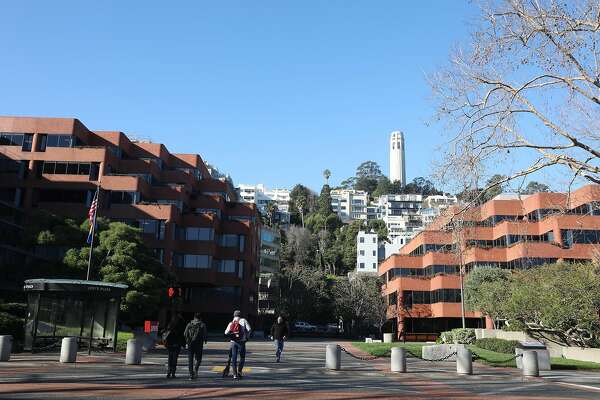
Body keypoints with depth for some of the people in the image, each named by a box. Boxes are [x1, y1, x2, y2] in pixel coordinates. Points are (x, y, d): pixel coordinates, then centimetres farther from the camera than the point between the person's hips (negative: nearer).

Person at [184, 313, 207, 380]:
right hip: (199, 344, -2)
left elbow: (185, 334, 2)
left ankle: (191, 374, 6)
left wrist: (187, 341, 14)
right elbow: (204, 334, -6)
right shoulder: (202, 325, 1)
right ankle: (195, 369, -17)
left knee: (190, 359, 8)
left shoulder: (189, 324, 8)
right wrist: (205, 340, 11)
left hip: (190, 344, 2)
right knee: (198, 359, 8)